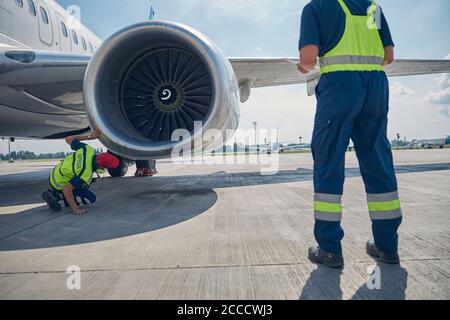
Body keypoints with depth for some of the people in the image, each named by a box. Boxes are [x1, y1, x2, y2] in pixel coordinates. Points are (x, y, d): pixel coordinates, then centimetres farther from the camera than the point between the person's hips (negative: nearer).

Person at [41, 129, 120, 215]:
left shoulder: (88, 149, -18)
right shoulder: (86, 173, -35)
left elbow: (68, 139, -3)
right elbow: (66, 189, -34)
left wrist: (89, 137, -1)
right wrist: (75, 209, -29)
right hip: (59, 184, -8)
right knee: (91, 198, -2)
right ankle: (59, 195, -4)